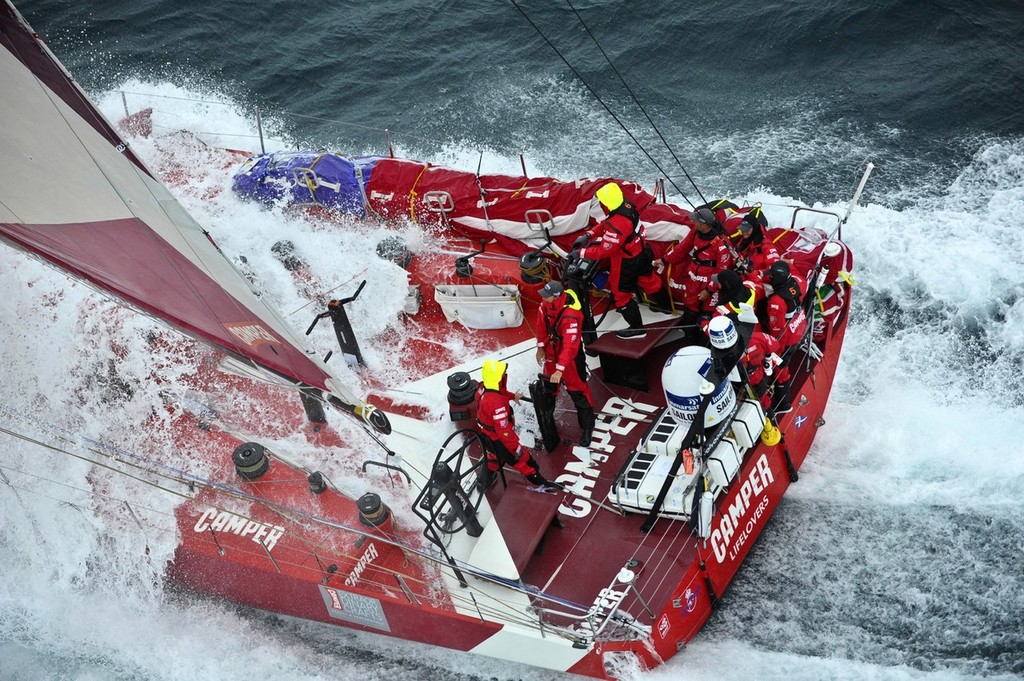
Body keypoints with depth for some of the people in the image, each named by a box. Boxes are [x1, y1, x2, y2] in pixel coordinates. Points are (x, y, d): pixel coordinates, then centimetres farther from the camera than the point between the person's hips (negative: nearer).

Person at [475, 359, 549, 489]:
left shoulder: (484, 387, -14)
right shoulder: (496, 403, -42)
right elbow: (504, 431, -34)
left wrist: (512, 396, 28)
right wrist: (516, 448, -23)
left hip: (486, 433, 9)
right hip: (497, 440, -9)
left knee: (494, 455, 37)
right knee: (524, 462, 8)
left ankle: (485, 480, 58)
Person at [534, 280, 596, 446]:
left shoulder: (570, 316, -37)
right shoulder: (546, 304, -15)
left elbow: (569, 346, -37)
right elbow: (541, 325, 4)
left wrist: (560, 370, -39)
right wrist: (541, 347, 9)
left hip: (570, 356, -7)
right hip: (552, 352, 7)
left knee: (577, 391, 0)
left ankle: (587, 427, 15)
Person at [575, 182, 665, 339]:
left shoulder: (617, 225, -38)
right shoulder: (627, 205, -12)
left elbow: (605, 250, -29)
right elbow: (605, 224, 2)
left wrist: (581, 252, -21)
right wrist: (588, 235, -6)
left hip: (628, 262, -8)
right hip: (642, 252, 8)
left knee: (621, 294, 11)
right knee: (649, 280, 31)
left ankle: (636, 328, 24)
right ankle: (666, 304, 54)